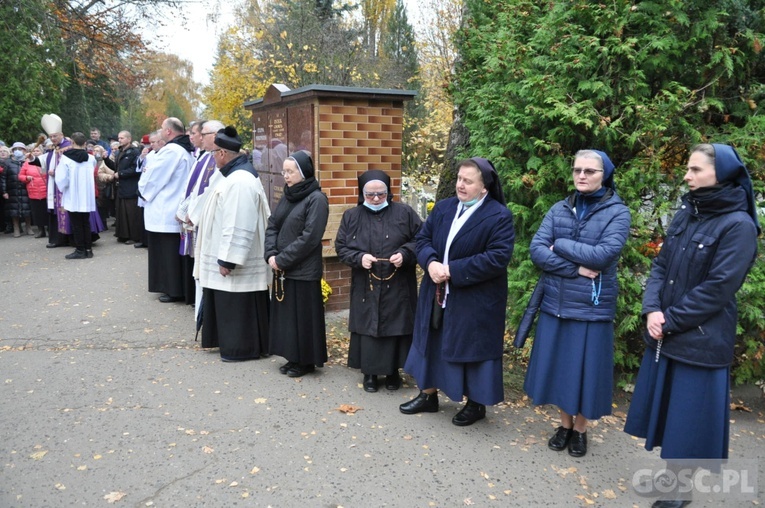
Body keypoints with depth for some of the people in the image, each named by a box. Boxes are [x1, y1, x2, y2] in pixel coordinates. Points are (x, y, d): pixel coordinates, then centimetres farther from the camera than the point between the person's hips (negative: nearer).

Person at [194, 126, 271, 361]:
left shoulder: (239, 181, -24)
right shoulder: (236, 174, 10)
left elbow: (238, 226, -26)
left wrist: (227, 259, -22)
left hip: (235, 260, -11)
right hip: (232, 255, 11)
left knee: (237, 305, 1)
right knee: (230, 304, 19)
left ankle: (241, 348, 14)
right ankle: (235, 343, 31)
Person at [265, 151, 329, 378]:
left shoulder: (317, 199, -12)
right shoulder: (287, 197, 11)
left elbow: (309, 238, -18)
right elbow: (272, 225, 9)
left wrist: (281, 259, -16)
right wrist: (271, 255, -7)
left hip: (303, 271, -7)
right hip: (282, 269, 8)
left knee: (303, 316, 2)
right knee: (286, 315, 13)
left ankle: (306, 361, 16)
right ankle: (293, 358, 26)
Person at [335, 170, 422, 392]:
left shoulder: (404, 213, -1)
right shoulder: (351, 216, 3)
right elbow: (341, 247, 4)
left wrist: (405, 254, -16)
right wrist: (359, 257, -15)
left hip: (397, 287, -1)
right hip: (366, 288, 1)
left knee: (395, 327, 5)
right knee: (368, 327, 5)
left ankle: (393, 371, 21)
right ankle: (369, 373, 19)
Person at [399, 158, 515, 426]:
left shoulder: (499, 216, -13)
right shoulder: (443, 208, 6)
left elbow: (498, 257, -21)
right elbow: (423, 238, 7)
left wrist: (453, 270, -22)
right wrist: (431, 263, -16)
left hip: (475, 300, -6)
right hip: (438, 294, 6)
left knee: (472, 349, 6)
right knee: (431, 343, 16)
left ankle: (476, 404, 25)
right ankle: (428, 395, 34)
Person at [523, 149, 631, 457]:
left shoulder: (617, 212, -5)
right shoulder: (559, 209, 5)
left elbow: (603, 255, -19)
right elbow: (536, 250, -6)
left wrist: (559, 244, -11)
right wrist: (575, 269, -17)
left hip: (592, 306, -3)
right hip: (556, 302, 3)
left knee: (585, 367, 7)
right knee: (559, 364, 11)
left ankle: (580, 429, 27)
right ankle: (565, 424, 30)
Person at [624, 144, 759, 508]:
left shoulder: (738, 225, -14)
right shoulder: (686, 214, 7)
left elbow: (717, 289, -18)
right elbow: (660, 266, 7)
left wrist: (670, 320, -14)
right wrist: (652, 309, -8)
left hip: (701, 340, -7)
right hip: (664, 335, 7)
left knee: (688, 418, 5)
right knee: (665, 410, 17)